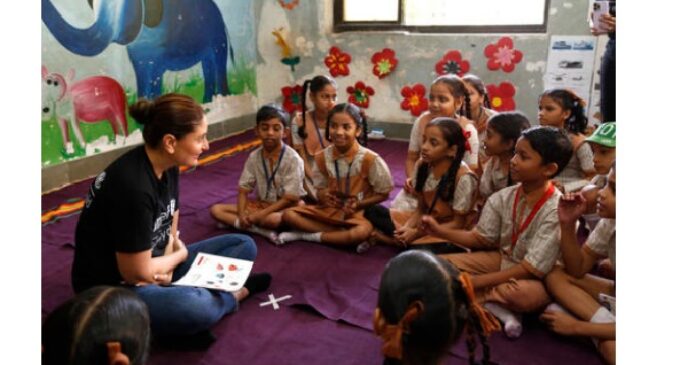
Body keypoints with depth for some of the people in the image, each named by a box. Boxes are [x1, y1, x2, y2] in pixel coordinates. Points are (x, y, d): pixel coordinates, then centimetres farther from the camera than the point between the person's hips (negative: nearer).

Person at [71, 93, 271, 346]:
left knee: (244, 245, 6)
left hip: (149, 268, 9)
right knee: (194, 307, -38)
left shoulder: (168, 166, -3)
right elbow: (138, 273, -23)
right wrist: (180, 255, -5)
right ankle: (231, 294, -5)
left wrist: (166, 265, -11)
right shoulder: (133, 187, -30)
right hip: (113, 287, -8)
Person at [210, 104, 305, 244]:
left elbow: (290, 199, -19)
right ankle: (262, 230, -23)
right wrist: (241, 215, -20)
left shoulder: (292, 159, -17)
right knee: (216, 210, -11)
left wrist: (260, 215, -23)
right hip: (261, 204, 6)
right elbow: (243, 190, 0)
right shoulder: (254, 157, -2)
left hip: (285, 207, -6)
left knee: (273, 219, -41)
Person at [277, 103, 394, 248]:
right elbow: (320, 188, 7)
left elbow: (383, 194, -6)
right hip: (329, 210, 4)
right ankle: (342, 233, -16)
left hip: (358, 213, -3)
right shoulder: (322, 157, -5)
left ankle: (307, 236, -17)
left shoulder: (370, 159, -17)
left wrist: (358, 204, -21)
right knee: (289, 214, -13)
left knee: (363, 231, -38)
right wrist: (322, 195, -17)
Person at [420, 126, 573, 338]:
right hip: (501, 260, 6)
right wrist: (441, 231, -15)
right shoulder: (503, 198, -8)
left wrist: (473, 282, -26)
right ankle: (498, 307, -18)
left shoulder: (556, 211, -25)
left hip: (533, 278, -6)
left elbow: (531, 269, -24)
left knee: (524, 294, -41)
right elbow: (481, 239, 2)